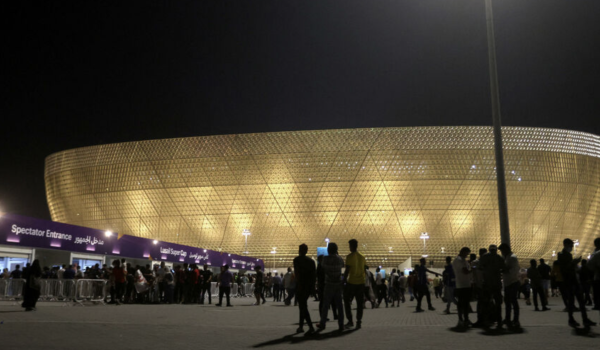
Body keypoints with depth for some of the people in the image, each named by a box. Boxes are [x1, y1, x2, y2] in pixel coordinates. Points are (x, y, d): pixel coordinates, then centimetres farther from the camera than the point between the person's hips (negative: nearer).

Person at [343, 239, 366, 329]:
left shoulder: (350, 256, -9)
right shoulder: (362, 257, 8)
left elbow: (347, 270, -11)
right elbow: (363, 270, 12)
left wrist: (344, 280, -3)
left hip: (351, 282, -5)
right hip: (361, 282, 5)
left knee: (347, 301, 8)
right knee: (360, 303, 8)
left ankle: (350, 321, 3)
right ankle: (359, 322, 6)